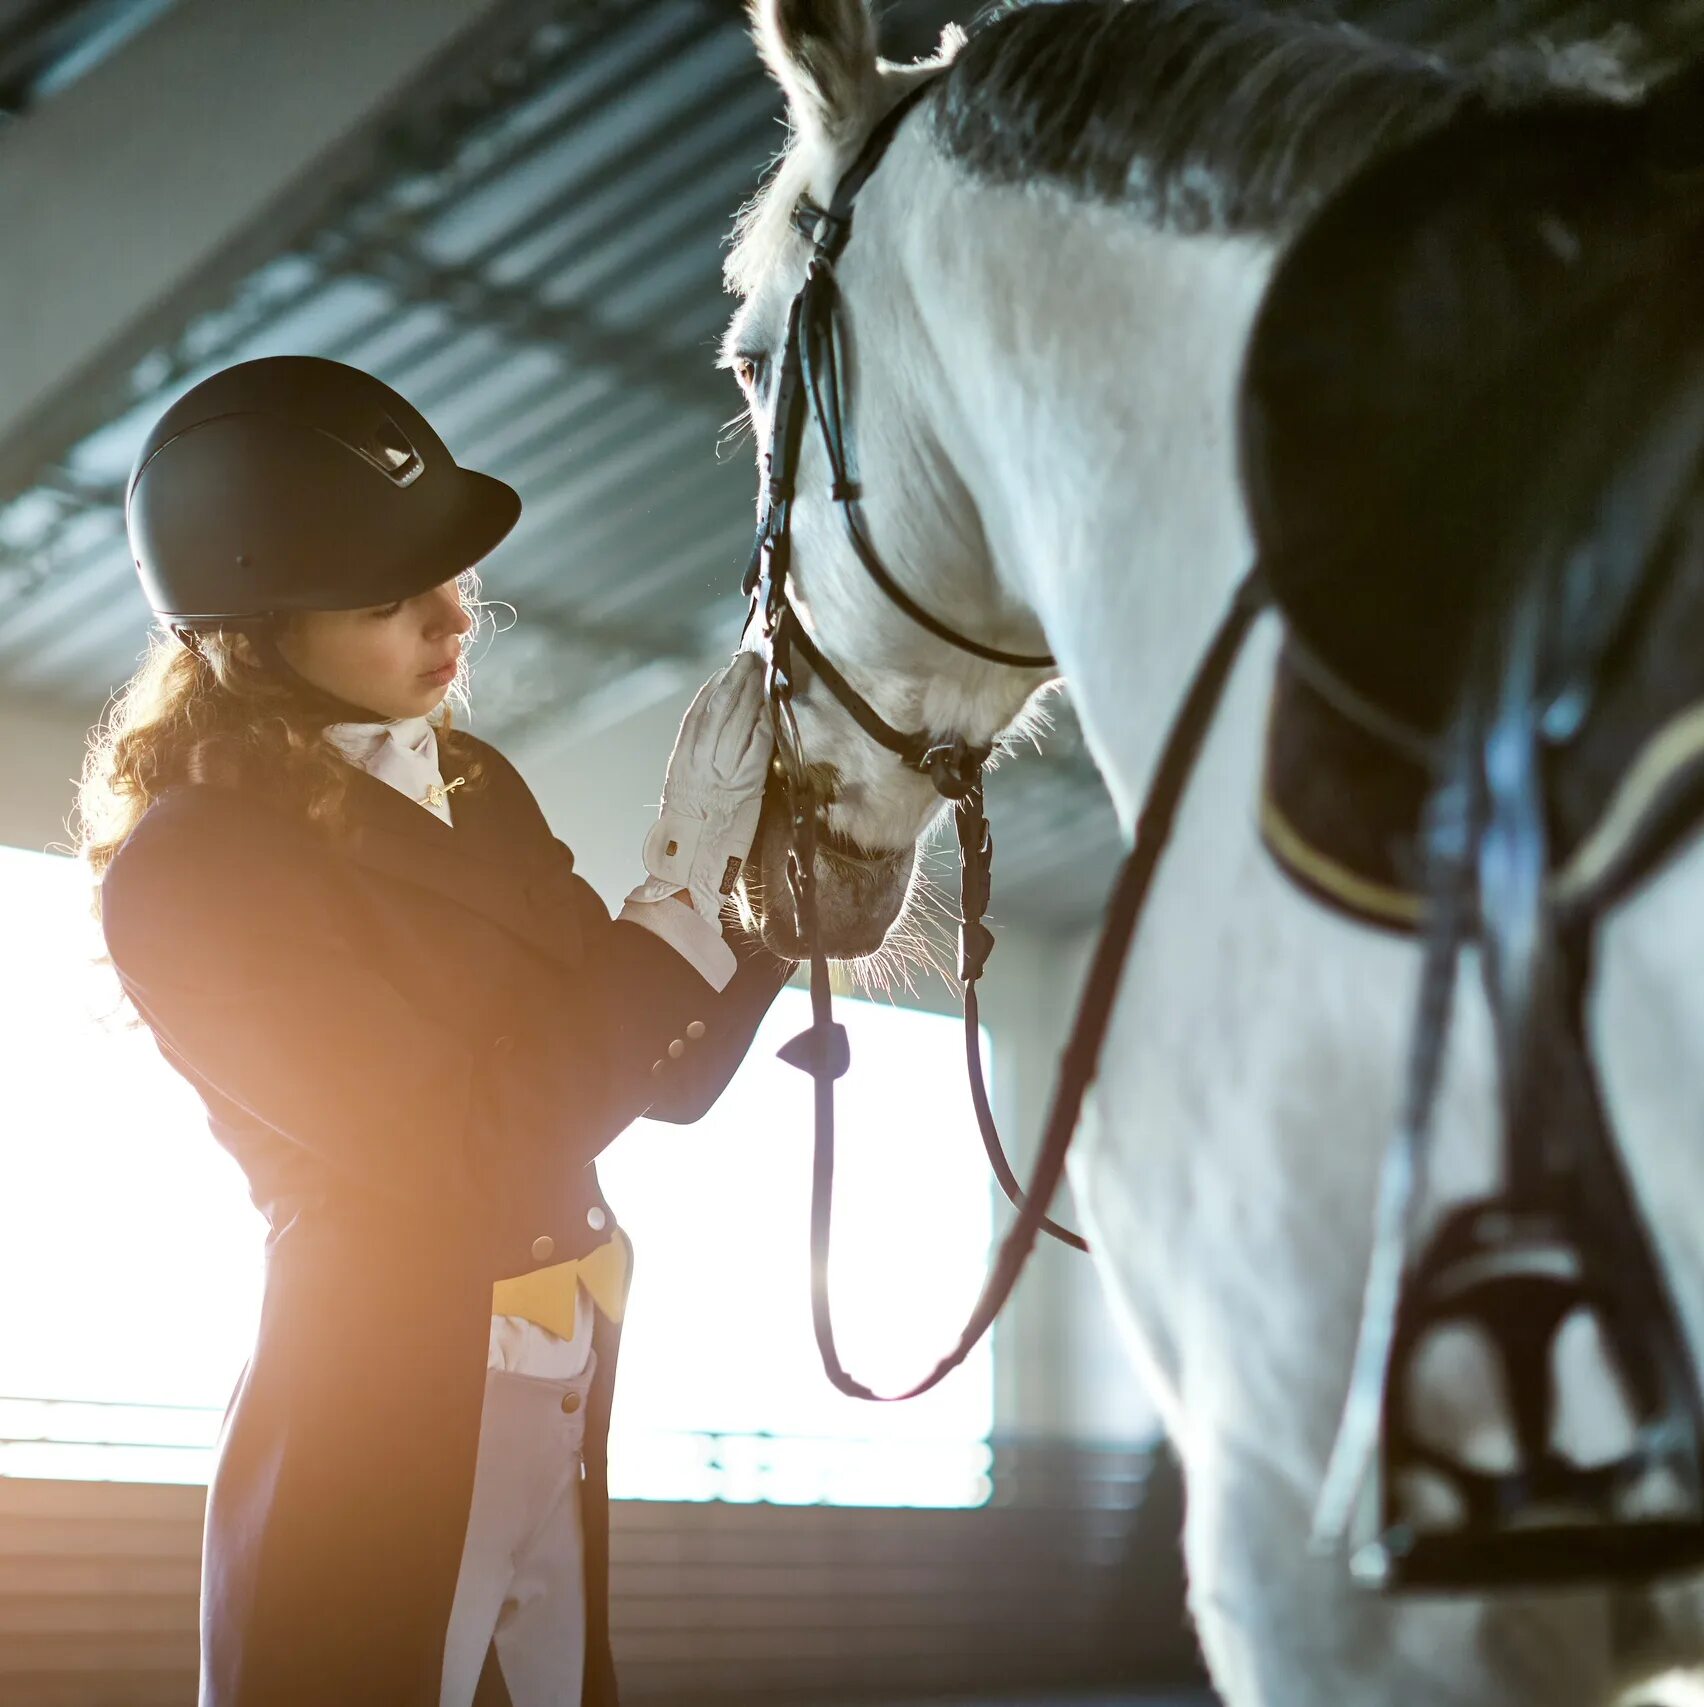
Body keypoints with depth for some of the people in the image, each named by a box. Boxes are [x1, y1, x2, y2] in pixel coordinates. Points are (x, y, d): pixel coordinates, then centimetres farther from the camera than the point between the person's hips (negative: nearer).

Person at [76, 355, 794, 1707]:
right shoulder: (192, 867, -14)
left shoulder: (476, 790, 8)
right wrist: (686, 881, -17)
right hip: (379, 1432, -7)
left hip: (565, 1421, 7)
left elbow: (667, 1078, 10)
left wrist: (765, 856, -4)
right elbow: (469, 1152, -19)